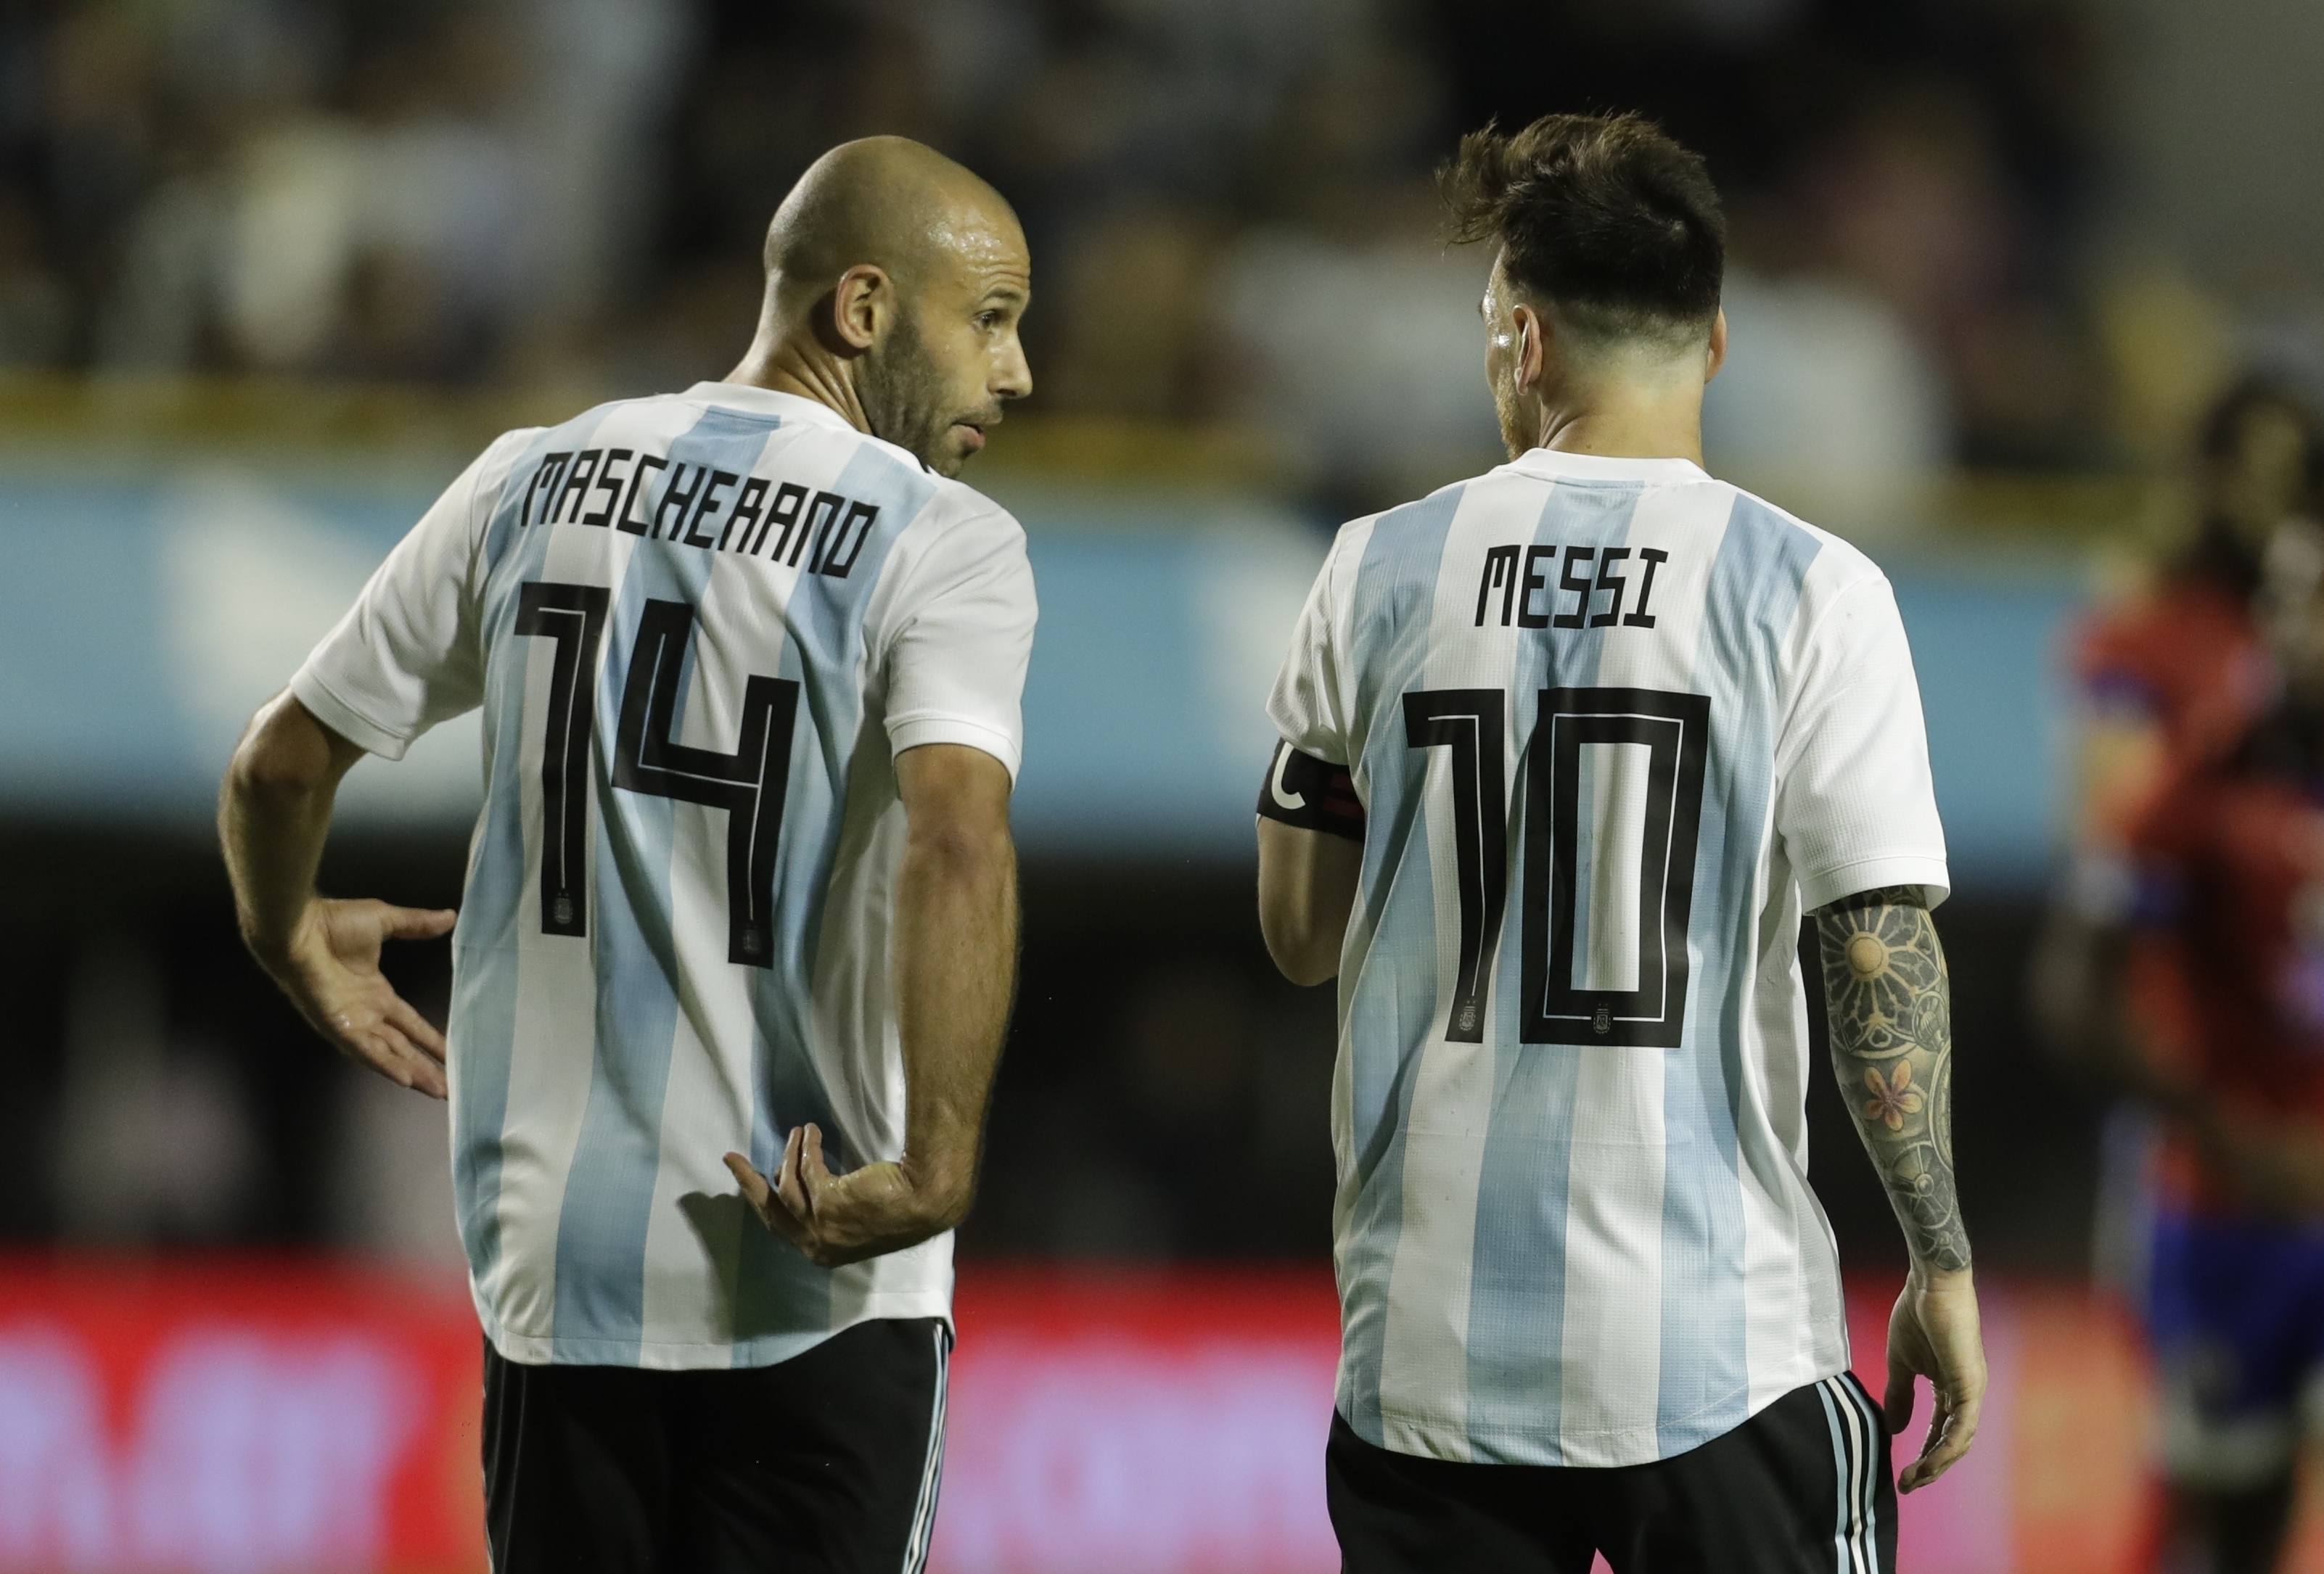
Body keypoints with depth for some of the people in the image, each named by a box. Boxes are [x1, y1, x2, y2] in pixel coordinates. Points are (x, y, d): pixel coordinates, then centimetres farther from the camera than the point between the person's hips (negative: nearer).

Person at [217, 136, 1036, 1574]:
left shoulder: (532, 484, 7)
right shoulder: (941, 545, -8)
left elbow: (281, 764, 13)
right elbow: (960, 838, -26)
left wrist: (293, 940, 32)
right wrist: (936, 1175, -26)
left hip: (551, 1262, 5)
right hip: (815, 1291, -5)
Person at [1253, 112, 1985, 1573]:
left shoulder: (1381, 573, 3)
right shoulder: (1807, 591, -5)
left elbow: (1299, 932, 11)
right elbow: (1883, 956, -7)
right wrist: (1943, 1264, -1)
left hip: (1432, 1354, 3)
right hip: (1721, 1352, -2)